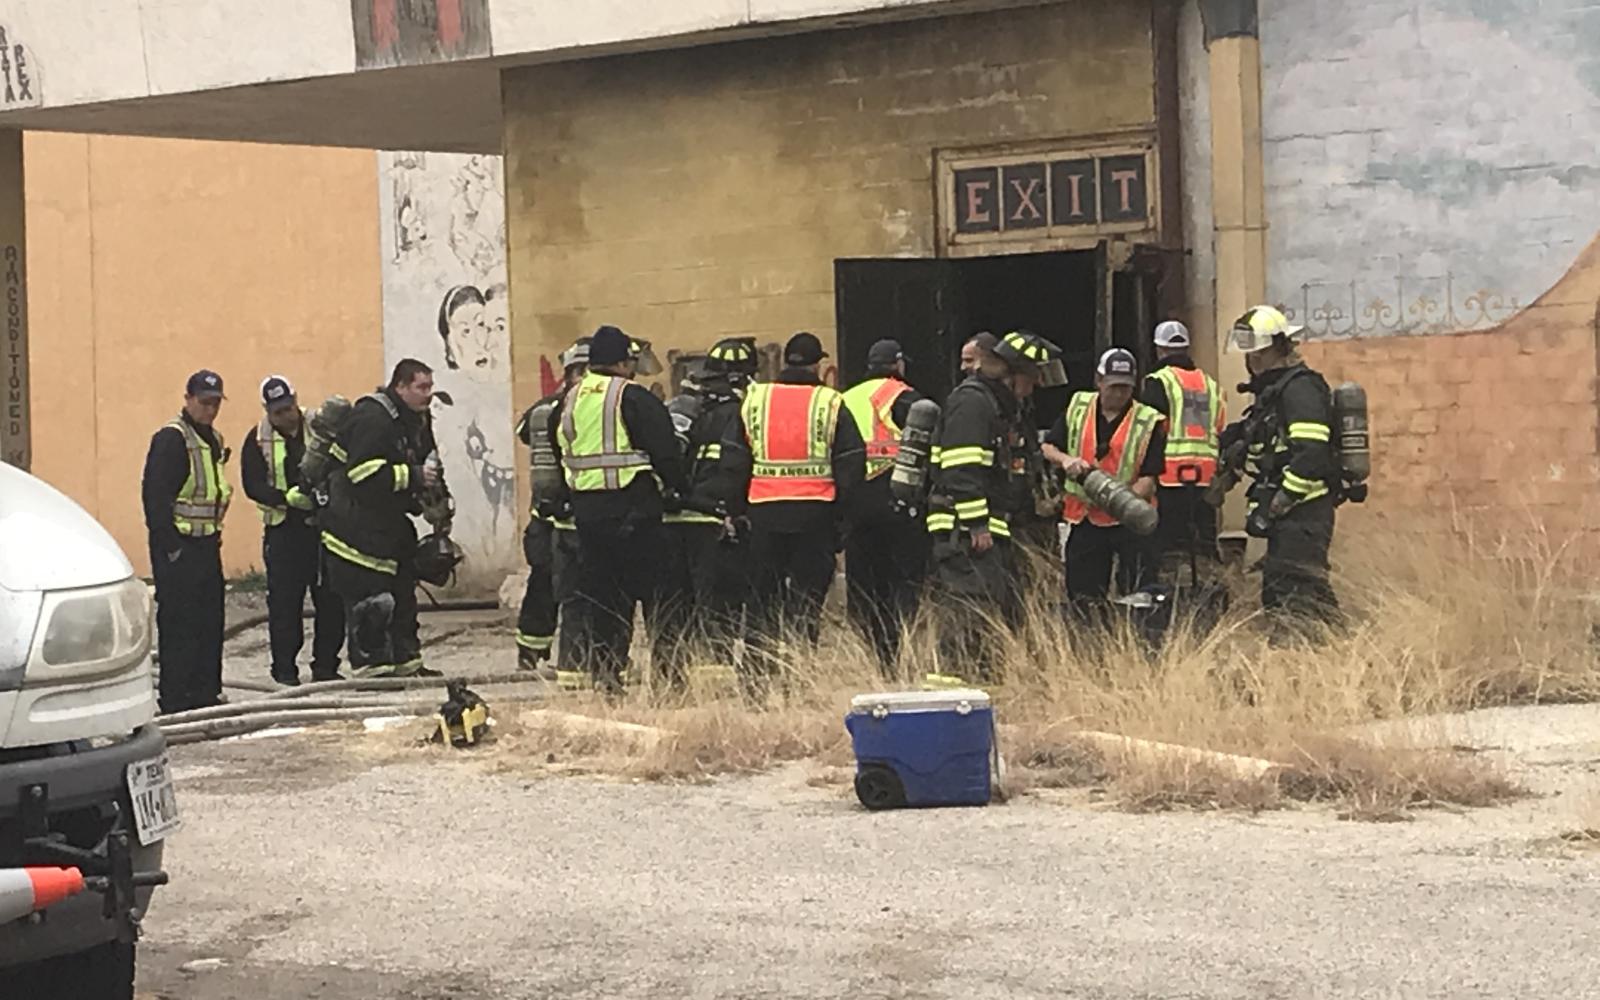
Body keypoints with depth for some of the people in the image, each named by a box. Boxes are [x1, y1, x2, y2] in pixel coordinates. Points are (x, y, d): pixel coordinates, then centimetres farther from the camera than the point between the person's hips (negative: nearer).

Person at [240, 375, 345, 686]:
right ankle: (285, 669, 8)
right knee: (284, 601, 0)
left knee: (330, 597, 4)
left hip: (323, 524, 1)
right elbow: (253, 485, -5)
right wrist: (287, 497, -20)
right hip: (283, 530, -1)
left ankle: (326, 665, 14)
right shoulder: (259, 439, 2)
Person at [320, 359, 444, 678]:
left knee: (403, 591, 14)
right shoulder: (373, 418, -19)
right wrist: (414, 476, -26)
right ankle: (370, 667, -5)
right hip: (358, 525, -10)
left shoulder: (417, 420, 12)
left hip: (390, 522, 10)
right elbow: (363, 472, -27)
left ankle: (405, 661, 23)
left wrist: (431, 484, 4)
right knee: (368, 597, -10)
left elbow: (425, 461, 26)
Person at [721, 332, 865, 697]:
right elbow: (852, 465, 0)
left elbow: (733, 461, 7)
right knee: (807, 603, 2)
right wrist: (840, 518, 8)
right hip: (815, 514, -2)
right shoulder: (831, 405, -1)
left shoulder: (753, 400, 6)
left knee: (763, 601, 10)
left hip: (765, 513, 2)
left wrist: (736, 510, 14)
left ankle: (755, 681, 9)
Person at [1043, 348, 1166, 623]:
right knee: (1082, 597, 9)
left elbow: (1148, 477, -9)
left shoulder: (1148, 422, -5)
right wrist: (1065, 459, -12)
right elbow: (1047, 448, 11)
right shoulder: (1077, 409, 6)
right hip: (1084, 517, 4)